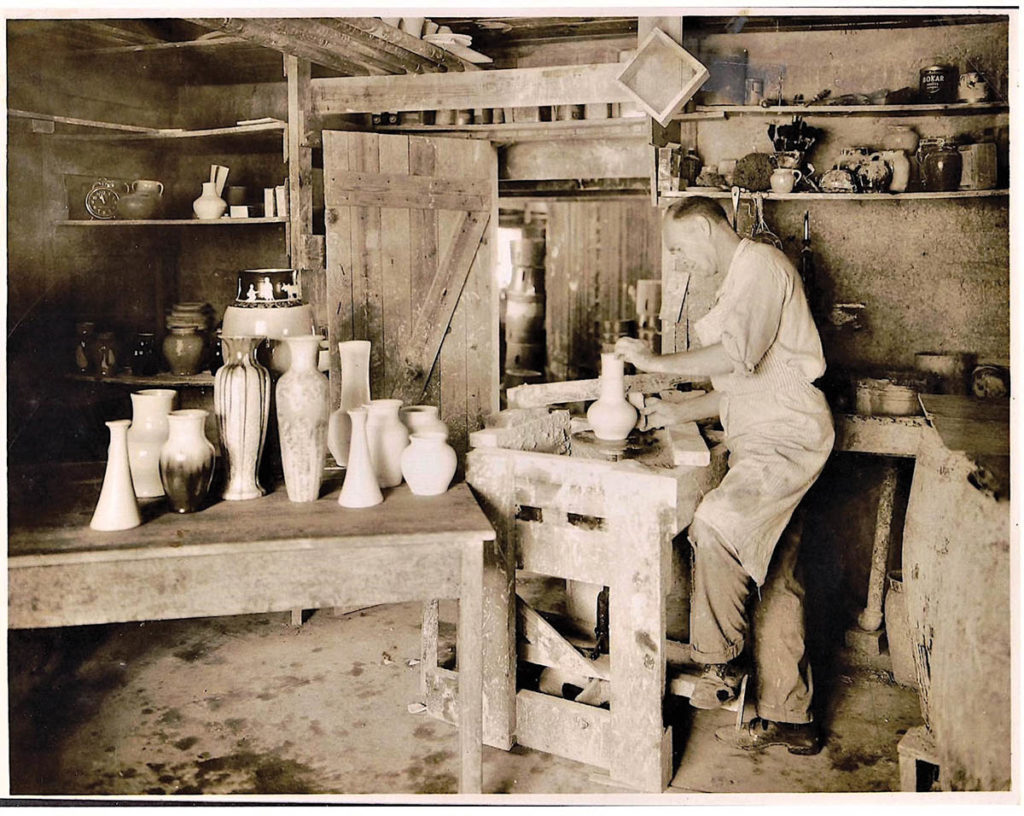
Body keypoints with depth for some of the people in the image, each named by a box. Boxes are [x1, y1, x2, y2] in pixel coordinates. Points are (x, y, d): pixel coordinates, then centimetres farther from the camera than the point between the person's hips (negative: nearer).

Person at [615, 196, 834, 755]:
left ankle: (721, 663, -11)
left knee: (716, 522, -28)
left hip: (787, 436, -10)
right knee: (776, 582, 10)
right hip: (764, 441, 10)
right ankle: (789, 719, 17)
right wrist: (681, 412, 15)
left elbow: (738, 356, -23)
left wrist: (656, 361, -15)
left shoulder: (758, 263, -8)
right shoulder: (736, 280, 24)